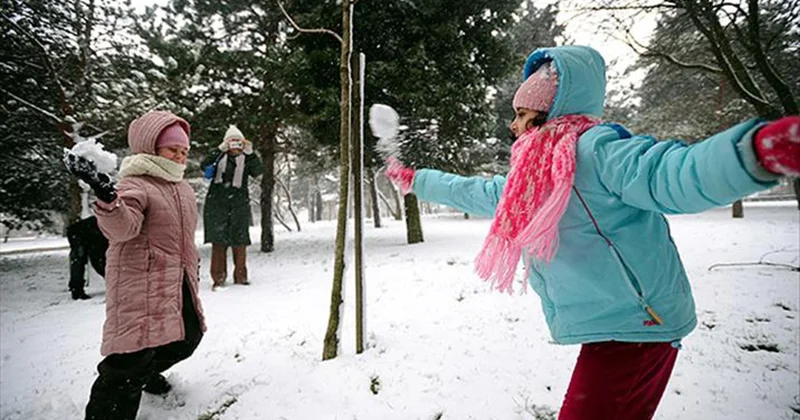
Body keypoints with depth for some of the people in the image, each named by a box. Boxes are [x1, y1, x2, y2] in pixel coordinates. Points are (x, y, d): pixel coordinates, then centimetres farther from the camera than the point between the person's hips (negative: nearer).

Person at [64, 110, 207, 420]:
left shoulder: (182, 187, 14)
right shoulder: (135, 185, -14)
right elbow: (122, 227, -34)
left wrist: (192, 261, 30)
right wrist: (106, 196, -53)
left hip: (178, 283, 9)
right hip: (141, 283, -9)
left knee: (186, 338, 21)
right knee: (133, 357, -12)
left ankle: (148, 372, 48)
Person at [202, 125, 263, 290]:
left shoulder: (246, 159, 9)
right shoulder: (219, 157, 8)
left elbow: (258, 171, -9)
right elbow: (205, 165, -10)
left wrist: (250, 153, -20)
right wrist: (220, 151, -20)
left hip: (239, 203, 1)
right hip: (217, 202, 0)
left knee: (239, 240, 3)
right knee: (218, 240, -2)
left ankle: (240, 275, 13)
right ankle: (218, 277, 4)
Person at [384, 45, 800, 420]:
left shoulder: (594, 149, -17)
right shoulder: (531, 177, 10)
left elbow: (670, 173, -34)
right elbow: (471, 192, 21)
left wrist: (759, 147, -55)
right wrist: (413, 180, 29)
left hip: (633, 328, -8)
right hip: (609, 328, 8)